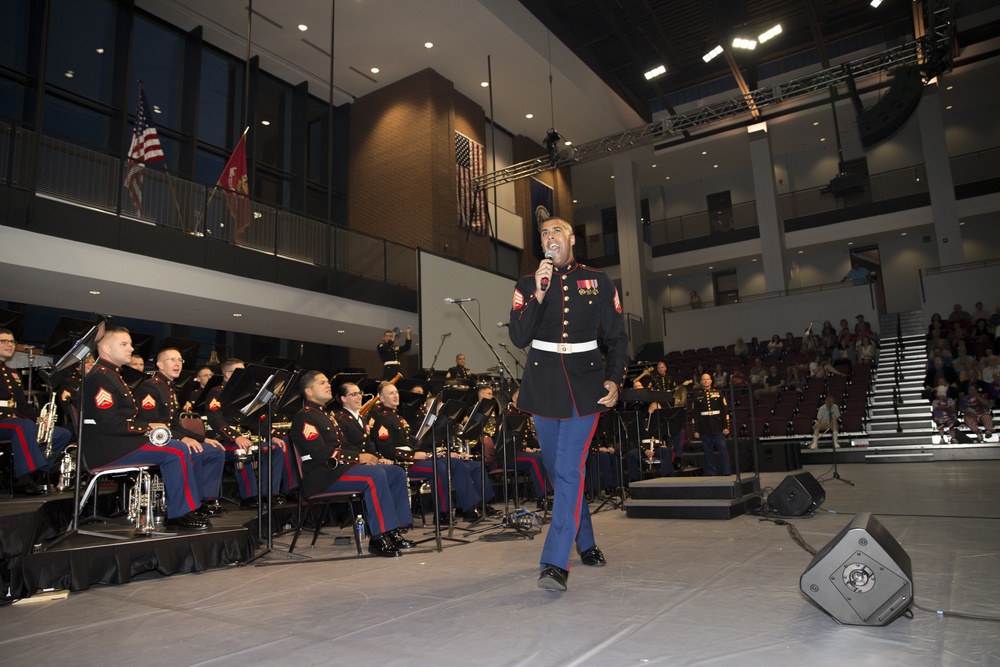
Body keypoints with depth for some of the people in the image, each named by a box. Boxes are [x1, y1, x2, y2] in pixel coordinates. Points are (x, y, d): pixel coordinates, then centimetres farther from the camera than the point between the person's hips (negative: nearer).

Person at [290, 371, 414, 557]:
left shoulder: (327, 415, 24)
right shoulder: (304, 417, -8)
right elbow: (321, 453, -20)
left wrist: (363, 456, 1)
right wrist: (358, 457, -19)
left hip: (339, 467, 10)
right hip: (321, 475, -10)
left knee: (396, 472, -3)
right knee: (374, 475, -32)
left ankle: (394, 531, -3)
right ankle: (379, 537, -27)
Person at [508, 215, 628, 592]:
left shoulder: (598, 282, 5)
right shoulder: (527, 284, 6)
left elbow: (617, 337, 8)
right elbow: (518, 338, -6)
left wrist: (615, 380, -5)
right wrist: (539, 294, -16)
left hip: (585, 384, -2)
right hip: (544, 384, 2)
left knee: (569, 469, -14)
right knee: (558, 469, 11)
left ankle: (557, 563, -12)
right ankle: (585, 544, 31)